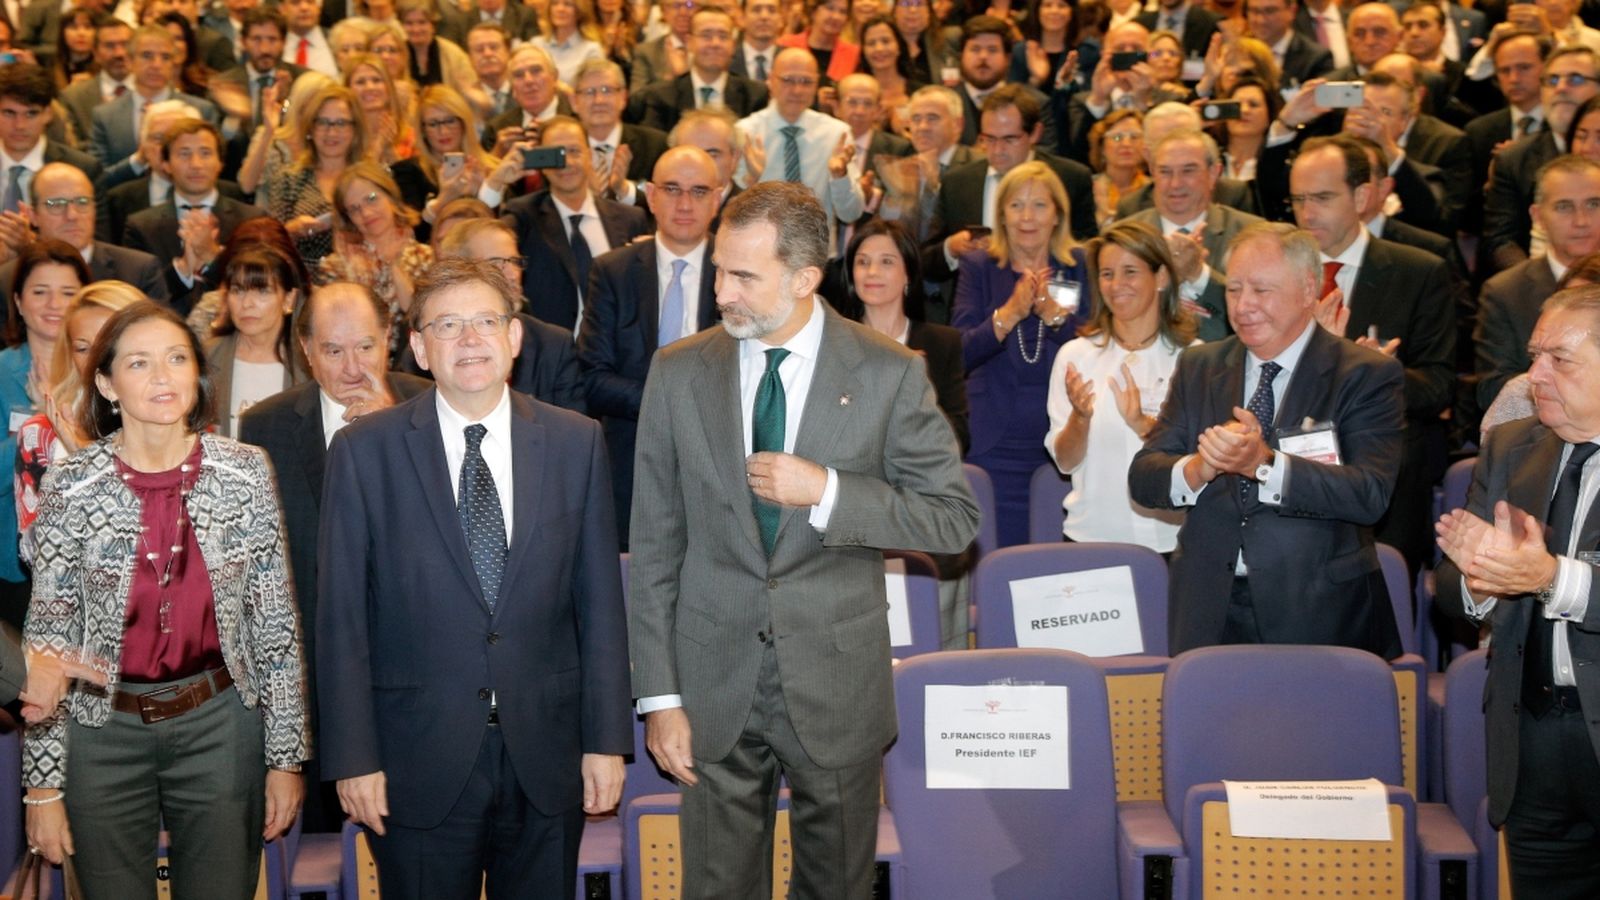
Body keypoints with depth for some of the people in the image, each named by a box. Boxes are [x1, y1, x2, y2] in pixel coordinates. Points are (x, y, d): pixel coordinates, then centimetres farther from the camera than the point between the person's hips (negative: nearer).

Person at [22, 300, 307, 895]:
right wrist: (43, 784, -3)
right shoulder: (72, 487, -7)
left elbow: (276, 624, 0)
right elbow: (49, 638, -3)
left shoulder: (246, 473, -5)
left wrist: (286, 755, 0)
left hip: (220, 727, 1)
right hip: (104, 734, 0)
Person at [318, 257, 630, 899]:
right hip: (420, 761, -2)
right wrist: (353, 757, -6)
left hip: (547, 756, 2)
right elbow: (341, 615, -3)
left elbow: (599, 599, 3)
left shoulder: (577, 442, 2)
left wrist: (607, 739, 0)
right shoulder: (364, 452, -3)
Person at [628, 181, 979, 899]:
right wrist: (659, 694, -2)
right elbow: (654, 545, 1)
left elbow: (955, 519, -4)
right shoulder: (678, 373, -1)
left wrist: (826, 491, -17)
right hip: (714, 685, 1)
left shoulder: (889, 374, -5)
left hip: (838, 684, -1)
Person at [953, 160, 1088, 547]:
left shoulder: (1080, 266, 5)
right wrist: (1010, 314, -22)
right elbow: (960, 352, -6)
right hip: (996, 443, -1)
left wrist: (1054, 313, -19)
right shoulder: (978, 266, 4)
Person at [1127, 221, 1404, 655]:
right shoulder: (1198, 367, 9)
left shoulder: (1368, 375, -3)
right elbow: (1142, 478, 1)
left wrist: (1265, 464, -28)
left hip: (1317, 615, -3)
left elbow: (1371, 495, -17)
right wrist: (1197, 469, -21)